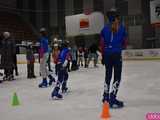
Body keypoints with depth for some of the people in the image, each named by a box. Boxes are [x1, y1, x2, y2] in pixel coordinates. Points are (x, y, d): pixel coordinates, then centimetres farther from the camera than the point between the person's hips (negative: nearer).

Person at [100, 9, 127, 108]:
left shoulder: (105, 28, 4)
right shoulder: (122, 28, -1)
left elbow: (102, 44, 2)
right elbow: (125, 43, 4)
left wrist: (103, 56, 11)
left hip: (107, 54, 4)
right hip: (117, 54, -3)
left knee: (108, 75, 17)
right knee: (117, 77, 3)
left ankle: (106, 97, 25)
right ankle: (112, 99, -4)